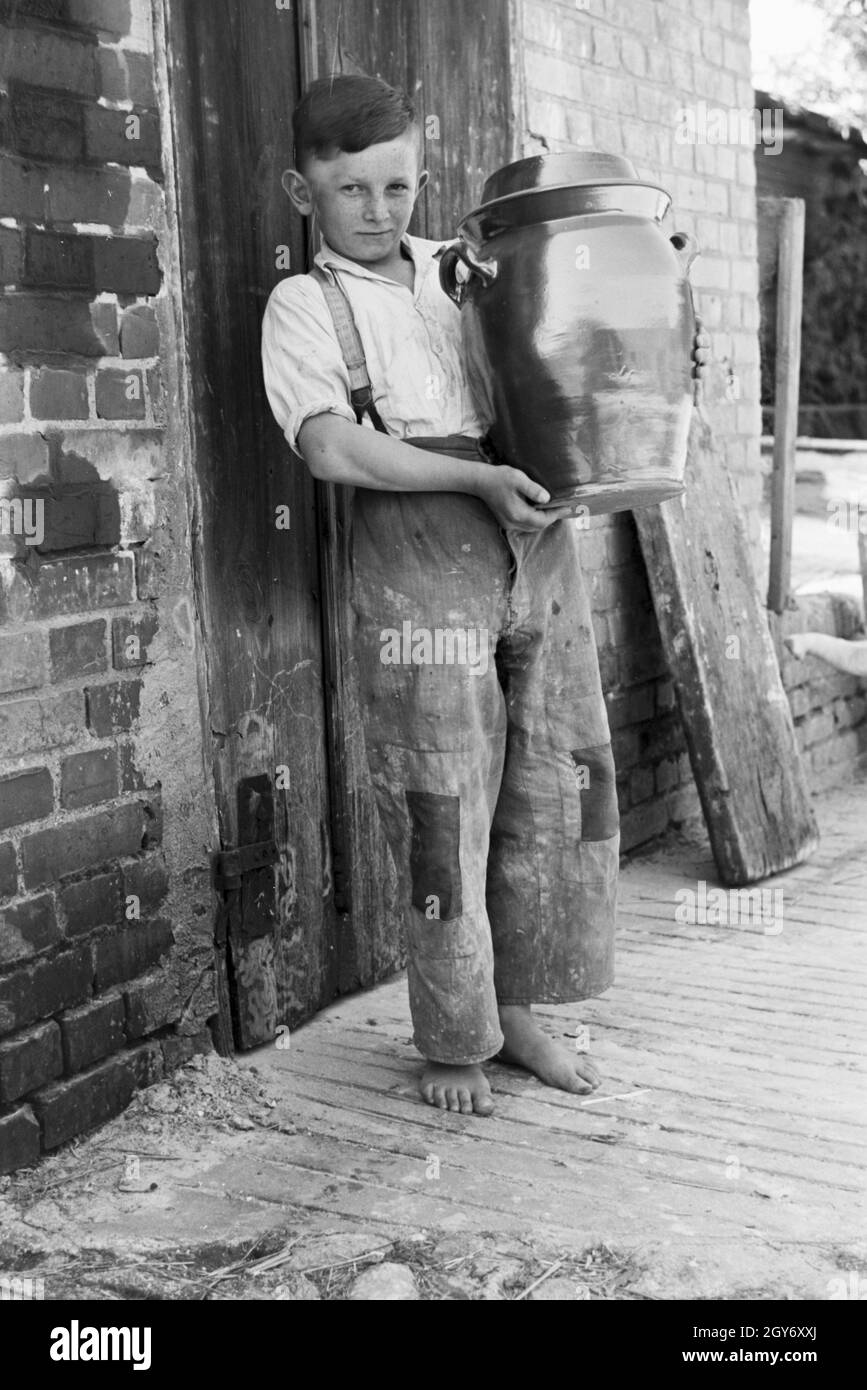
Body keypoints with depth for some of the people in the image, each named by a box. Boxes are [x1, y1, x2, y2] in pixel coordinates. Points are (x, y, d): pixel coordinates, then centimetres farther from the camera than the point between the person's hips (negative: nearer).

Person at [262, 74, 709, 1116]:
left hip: (537, 550, 5)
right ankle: (452, 1042, 18)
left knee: (561, 787, 8)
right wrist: (480, 479, -18)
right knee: (441, 810, -1)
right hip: (419, 563, -5)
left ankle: (518, 1010, 26)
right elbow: (333, 446, -11)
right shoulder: (304, 304, 4)